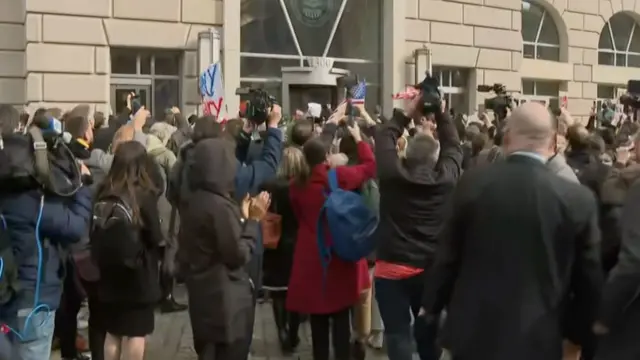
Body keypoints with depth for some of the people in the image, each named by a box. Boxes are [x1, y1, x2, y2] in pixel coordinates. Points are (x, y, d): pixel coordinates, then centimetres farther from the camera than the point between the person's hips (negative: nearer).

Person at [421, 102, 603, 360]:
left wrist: (431, 305, 17)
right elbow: (588, 278, -1)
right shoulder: (578, 199, -11)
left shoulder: (472, 183, -8)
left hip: (473, 330, 1)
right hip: (537, 338, -1)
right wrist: (581, 330, 15)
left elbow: (447, 256, 1)